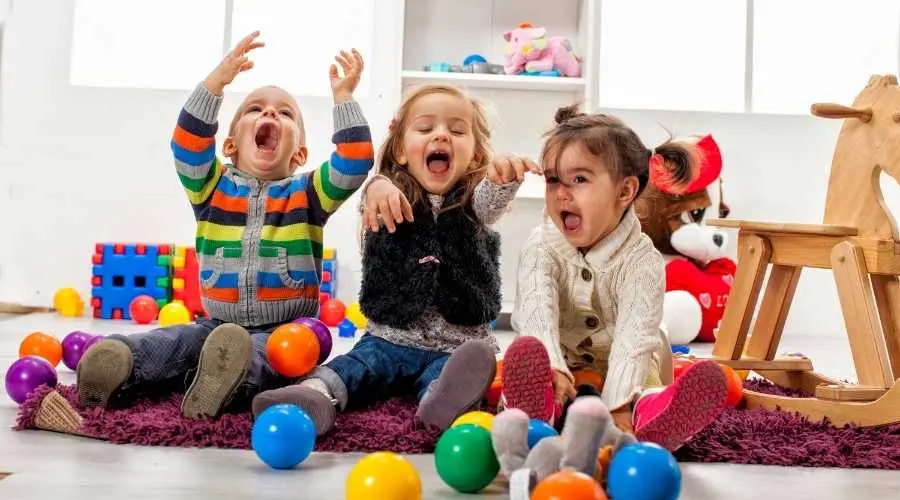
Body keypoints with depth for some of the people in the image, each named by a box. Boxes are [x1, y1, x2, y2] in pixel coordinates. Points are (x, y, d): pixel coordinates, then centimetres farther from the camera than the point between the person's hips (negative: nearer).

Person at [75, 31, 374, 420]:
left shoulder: (307, 194, 6)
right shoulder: (213, 187, 9)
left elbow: (354, 165, -8)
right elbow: (187, 147, -9)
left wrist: (343, 96, -11)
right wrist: (218, 80, -17)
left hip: (283, 330, -3)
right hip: (217, 324, 3)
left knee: (259, 352, -35)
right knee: (172, 342, -25)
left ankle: (231, 377, -65)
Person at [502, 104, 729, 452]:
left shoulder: (642, 261, -10)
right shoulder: (541, 249, -5)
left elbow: (634, 335, -26)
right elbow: (537, 311, -23)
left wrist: (618, 405, -41)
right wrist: (550, 369, -44)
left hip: (618, 371, 0)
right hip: (561, 370, 0)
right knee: (526, 355, -34)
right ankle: (535, 416, -66)